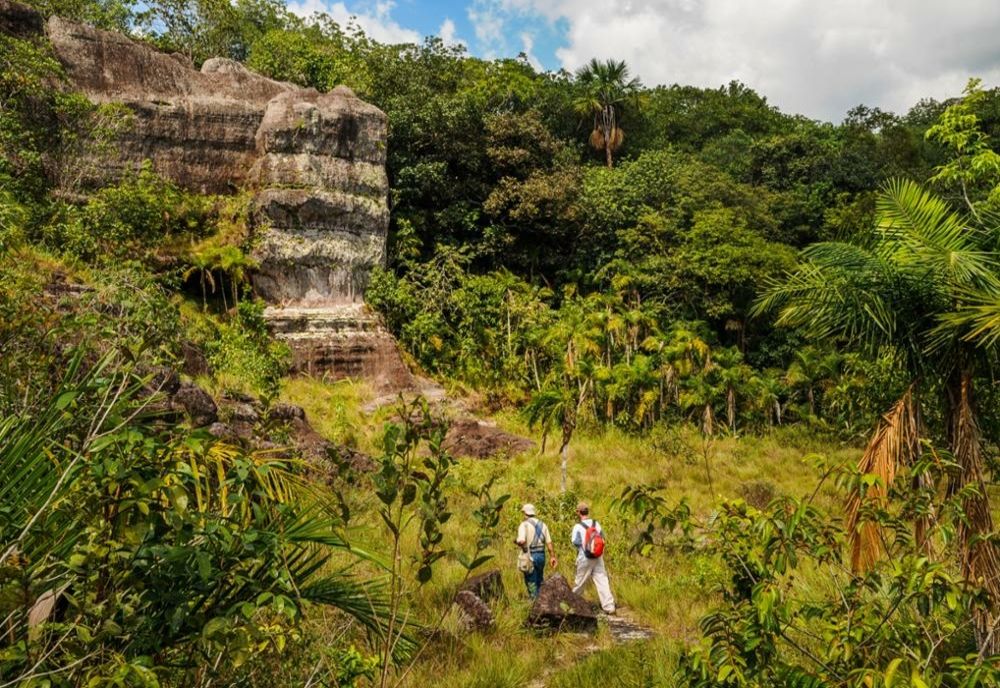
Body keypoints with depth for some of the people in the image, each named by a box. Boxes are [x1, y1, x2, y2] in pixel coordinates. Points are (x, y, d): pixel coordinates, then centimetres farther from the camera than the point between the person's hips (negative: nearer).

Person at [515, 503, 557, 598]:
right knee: (539, 582, 19)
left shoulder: (524, 525, -9)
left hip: (530, 556, -5)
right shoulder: (542, 524, 8)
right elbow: (549, 542, 6)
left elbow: (521, 541, -24)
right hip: (541, 555, 5)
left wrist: (516, 541, -3)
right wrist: (552, 556, 10)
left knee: (531, 583, 3)